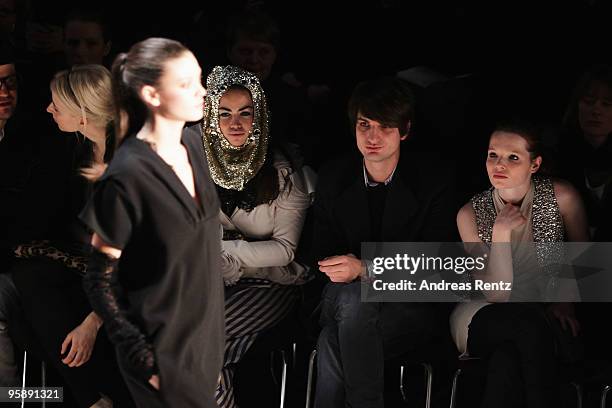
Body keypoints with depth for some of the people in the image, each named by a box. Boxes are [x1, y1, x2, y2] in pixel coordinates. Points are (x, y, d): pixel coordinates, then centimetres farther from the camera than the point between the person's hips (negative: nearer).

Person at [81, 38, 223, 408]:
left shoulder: (193, 144, -2)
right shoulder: (127, 177, -24)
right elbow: (101, 281, -16)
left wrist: (214, 319, 16)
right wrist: (143, 360, -17)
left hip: (205, 326, 7)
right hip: (163, 344, -7)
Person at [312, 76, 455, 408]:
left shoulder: (434, 178, -5)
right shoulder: (333, 177, 5)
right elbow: (324, 253, 11)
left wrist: (364, 268, -23)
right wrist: (344, 266, -14)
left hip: (413, 309, -3)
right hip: (344, 301, 3)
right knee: (350, 297, -36)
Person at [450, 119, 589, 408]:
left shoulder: (561, 197, -9)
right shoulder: (471, 214, -8)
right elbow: (497, 293, -13)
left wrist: (565, 302, -4)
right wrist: (500, 232, -23)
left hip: (542, 314, 0)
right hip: (484, 317, 0)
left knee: (507, 358, -36)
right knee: (529, 325, -35)